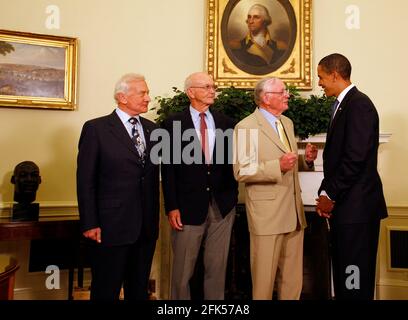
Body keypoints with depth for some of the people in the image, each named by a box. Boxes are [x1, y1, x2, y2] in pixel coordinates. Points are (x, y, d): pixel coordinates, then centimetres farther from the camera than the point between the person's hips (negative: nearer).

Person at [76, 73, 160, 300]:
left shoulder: (152, 128, 10)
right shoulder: (96, 128, -6)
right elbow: (85, 180, -8)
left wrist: (155, 217, 10)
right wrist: (90, 224, -11)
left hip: (147, 227, 5)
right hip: (111, 227, -5)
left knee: (139, 289, 17)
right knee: (106, 291, 9)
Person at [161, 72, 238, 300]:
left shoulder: (226, 123, 8)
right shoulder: (174, 124, 0)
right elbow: (168, 169, -3)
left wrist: (233, 196, 2)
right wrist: (172, 206, -8)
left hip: (222, 206, 3)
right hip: (189, 206, -2)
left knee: (217, 268, 11)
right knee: (182, 271, 8)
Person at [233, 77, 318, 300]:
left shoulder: (287, 123, 16)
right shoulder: (246, 127, -9)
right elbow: (241, 171, -16)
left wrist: (306, 159, 3)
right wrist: (278, 166, -25)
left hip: (293, 212, 7)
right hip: (267, 213, -7)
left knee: (293, 279, 15)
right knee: (265, 278, 5)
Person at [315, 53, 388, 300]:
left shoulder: (359, 104, -13)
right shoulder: (344, 104, 17)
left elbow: (355, 158, -20)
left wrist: (330, 195, -12)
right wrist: (327, 194, 6)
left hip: (356, 205, -9)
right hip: (343, 203, 9)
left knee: (355, 278, -2)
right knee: (343, 273, 16)